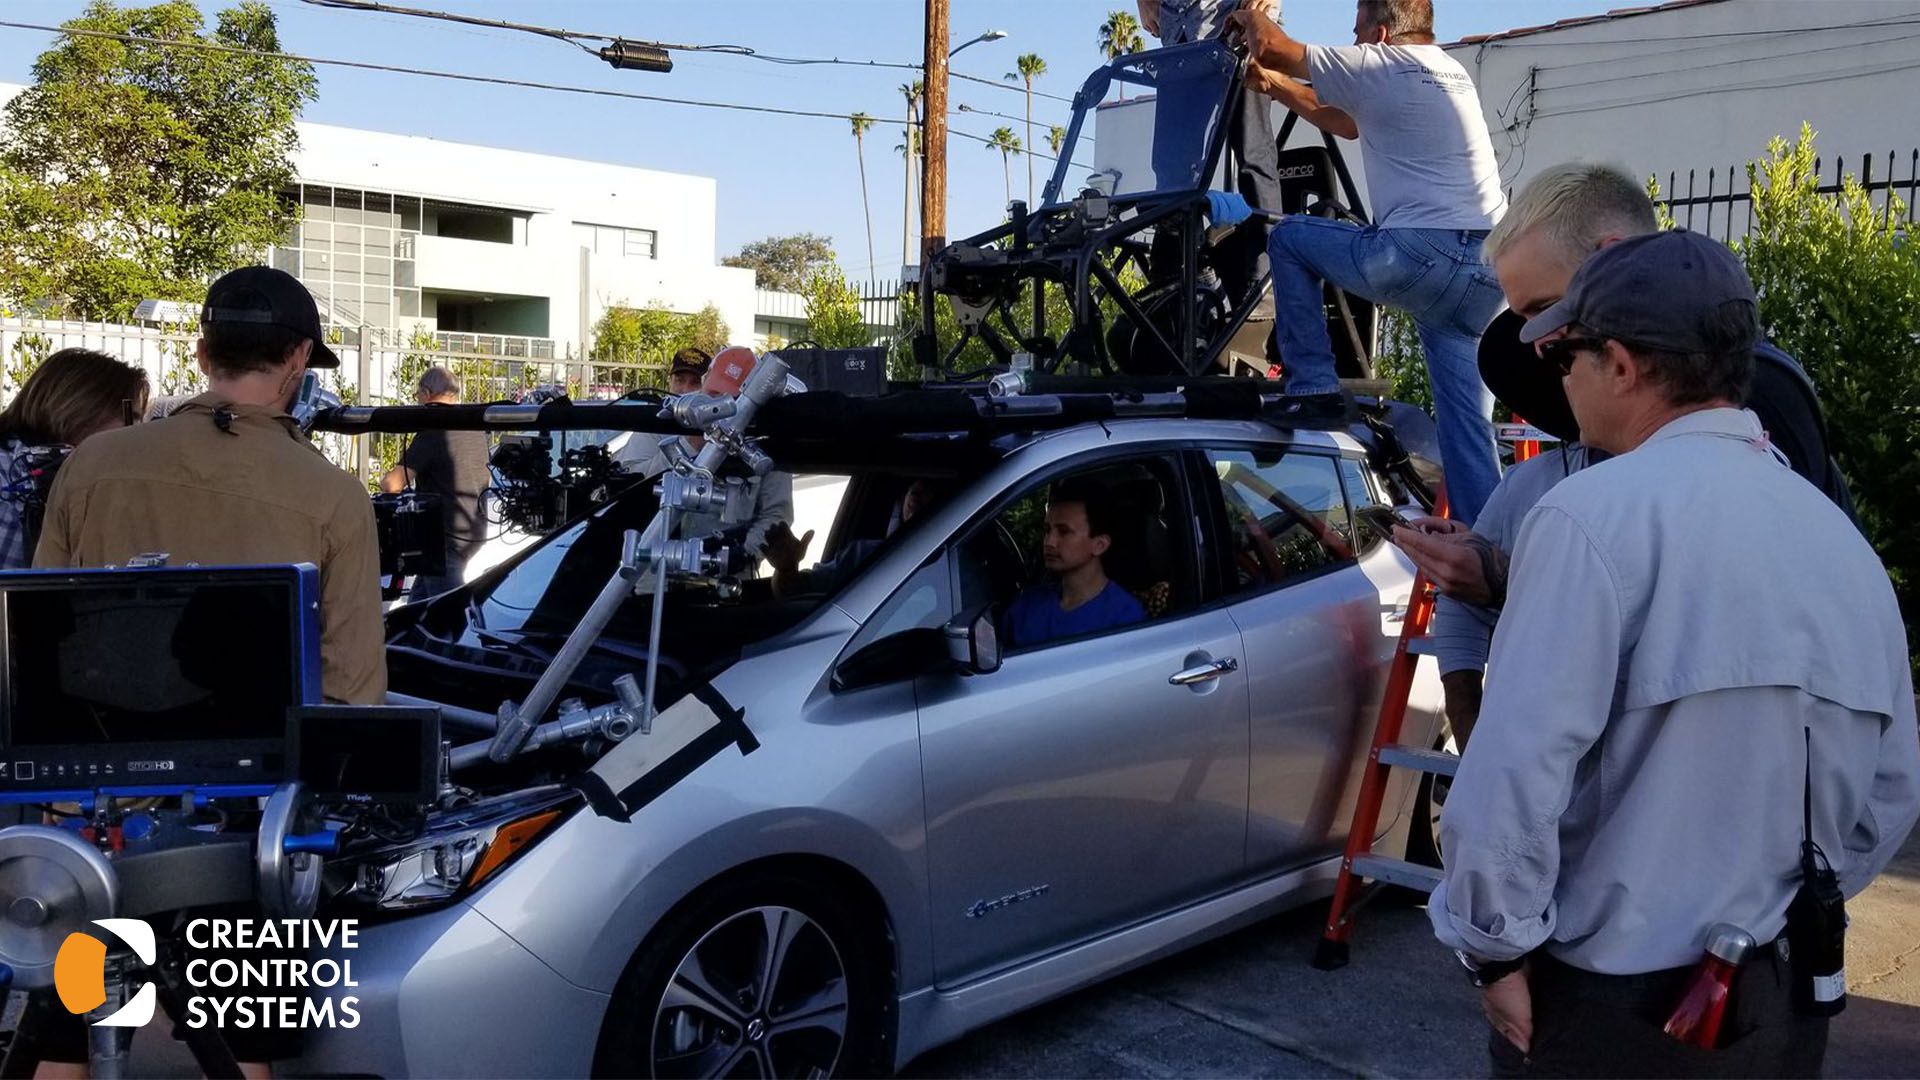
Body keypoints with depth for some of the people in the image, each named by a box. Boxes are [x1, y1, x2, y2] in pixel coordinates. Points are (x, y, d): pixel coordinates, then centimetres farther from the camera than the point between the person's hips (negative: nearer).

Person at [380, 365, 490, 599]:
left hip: (447, 536, -9)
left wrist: (384, 479, 3)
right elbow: (487, 479, 24)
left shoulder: (432, 433, -16)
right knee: (418, 601, 19)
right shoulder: (476, 431, 8)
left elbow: (393, 484, -21)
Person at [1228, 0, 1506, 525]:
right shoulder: (1452, 72, 26)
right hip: (1490, 272, 8)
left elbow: (1272, 45, 5)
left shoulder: (1384, 66, 1)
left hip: (1423, 254, -8)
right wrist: (1273, 84, 37)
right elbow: (1350, 123, 35)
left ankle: (1313, 390, 8)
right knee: (1468, 427, 10)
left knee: (1288, 238, 14)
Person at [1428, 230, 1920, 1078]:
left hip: (1617, 1007, -6)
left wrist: (1496, 947, -13)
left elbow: (1515, 766, -25)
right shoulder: (1844, 537, 3)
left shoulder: (1596, 513, -20)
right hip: (1785, 1003, 6)